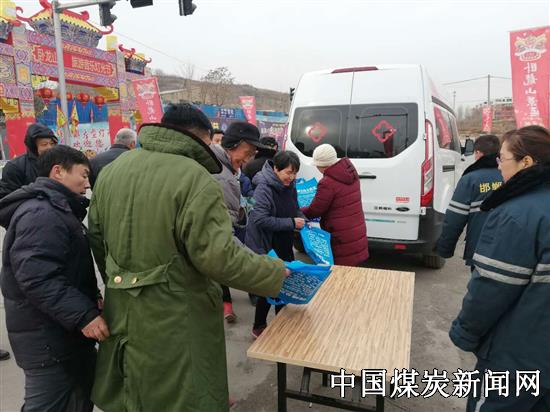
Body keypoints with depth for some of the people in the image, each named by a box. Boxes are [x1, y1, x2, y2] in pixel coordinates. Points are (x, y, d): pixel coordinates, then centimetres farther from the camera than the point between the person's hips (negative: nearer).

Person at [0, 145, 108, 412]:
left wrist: (92, 298, 8)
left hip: (65, 331, 10)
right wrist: (84, 315, -30)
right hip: (48, 339, -10)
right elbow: (37, 278, -30)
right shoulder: (41, 213, -20)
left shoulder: (55, 209, 17)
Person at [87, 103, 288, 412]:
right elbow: (219, 256, -24)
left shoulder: (112, 170, 4)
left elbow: (96, 236, 12)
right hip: (175, 321, -7)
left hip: (122, 313, 7)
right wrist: (275, 272, -10)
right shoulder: (195, 179, -21)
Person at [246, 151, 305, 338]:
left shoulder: (289, 186, 4)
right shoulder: (264, 188, -21)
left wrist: (302, 221, -5)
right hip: (265, 248, -8)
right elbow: (261, 220, -29)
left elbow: (295, 209, 16)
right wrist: (291, 223, -26)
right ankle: (258, 328, 23)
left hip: (283, 247, 8)